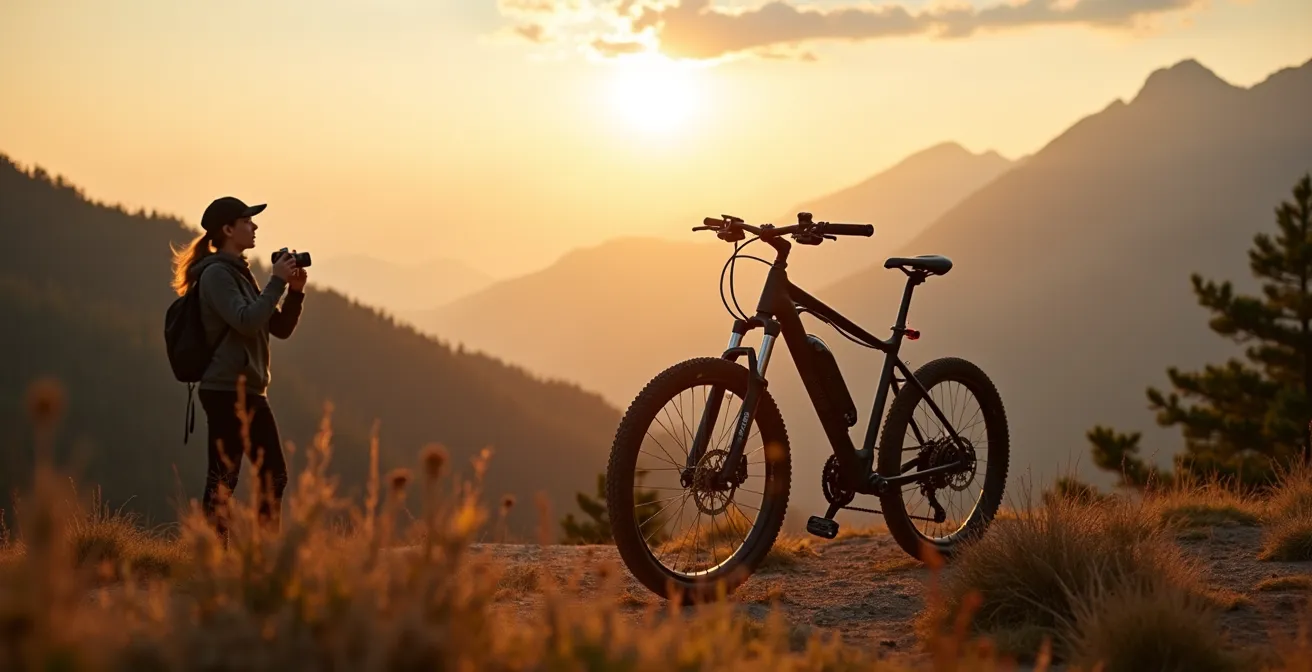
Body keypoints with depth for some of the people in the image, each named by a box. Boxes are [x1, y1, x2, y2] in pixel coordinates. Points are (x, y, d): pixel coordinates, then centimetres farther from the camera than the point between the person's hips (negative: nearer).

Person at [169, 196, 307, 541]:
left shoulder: (240, 273, 18)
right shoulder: (216, 274, -9)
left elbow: (280, 328, 17)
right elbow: (247, 322, -23)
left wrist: (295, 292, 2)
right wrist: (277, 282, -16)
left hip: (250, 391, 9)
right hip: (227, 391, -9)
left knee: (274, 476, 9)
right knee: (223, 480, -7)